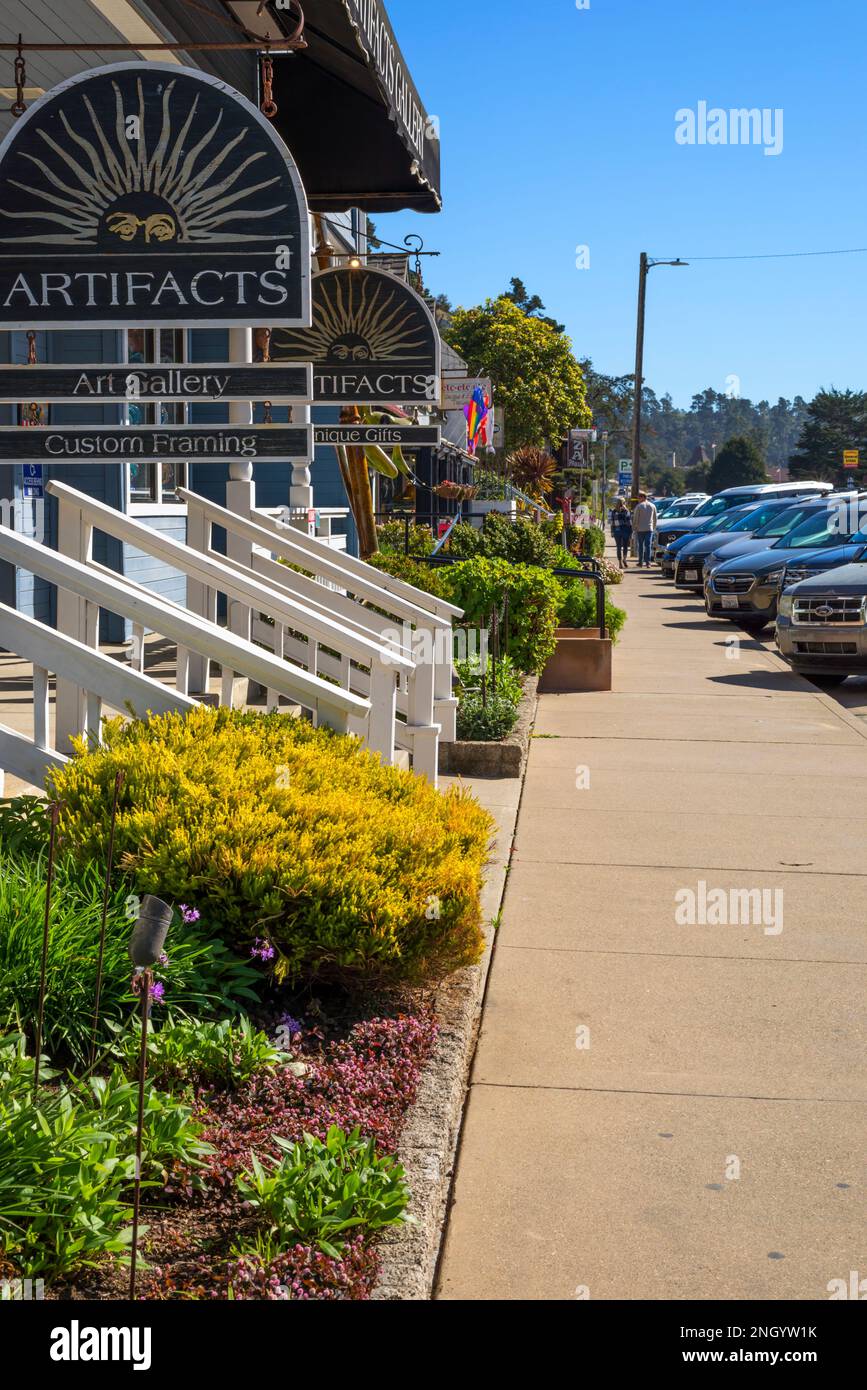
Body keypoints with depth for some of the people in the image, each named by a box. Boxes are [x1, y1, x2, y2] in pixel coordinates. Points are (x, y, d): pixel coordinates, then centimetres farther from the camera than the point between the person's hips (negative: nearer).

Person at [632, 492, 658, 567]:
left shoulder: (639, 506, -6)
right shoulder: (652, 506, 8)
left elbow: (635, 519, -5)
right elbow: (655, 519, 13)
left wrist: (634, 528, 4)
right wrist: (654, 527, 22)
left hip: (640, 529, -3)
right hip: (649, 529, 3)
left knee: (640, 546, 6)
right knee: (648, 546, 1)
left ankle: (641, 562, 10)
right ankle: (648, 562, -6)